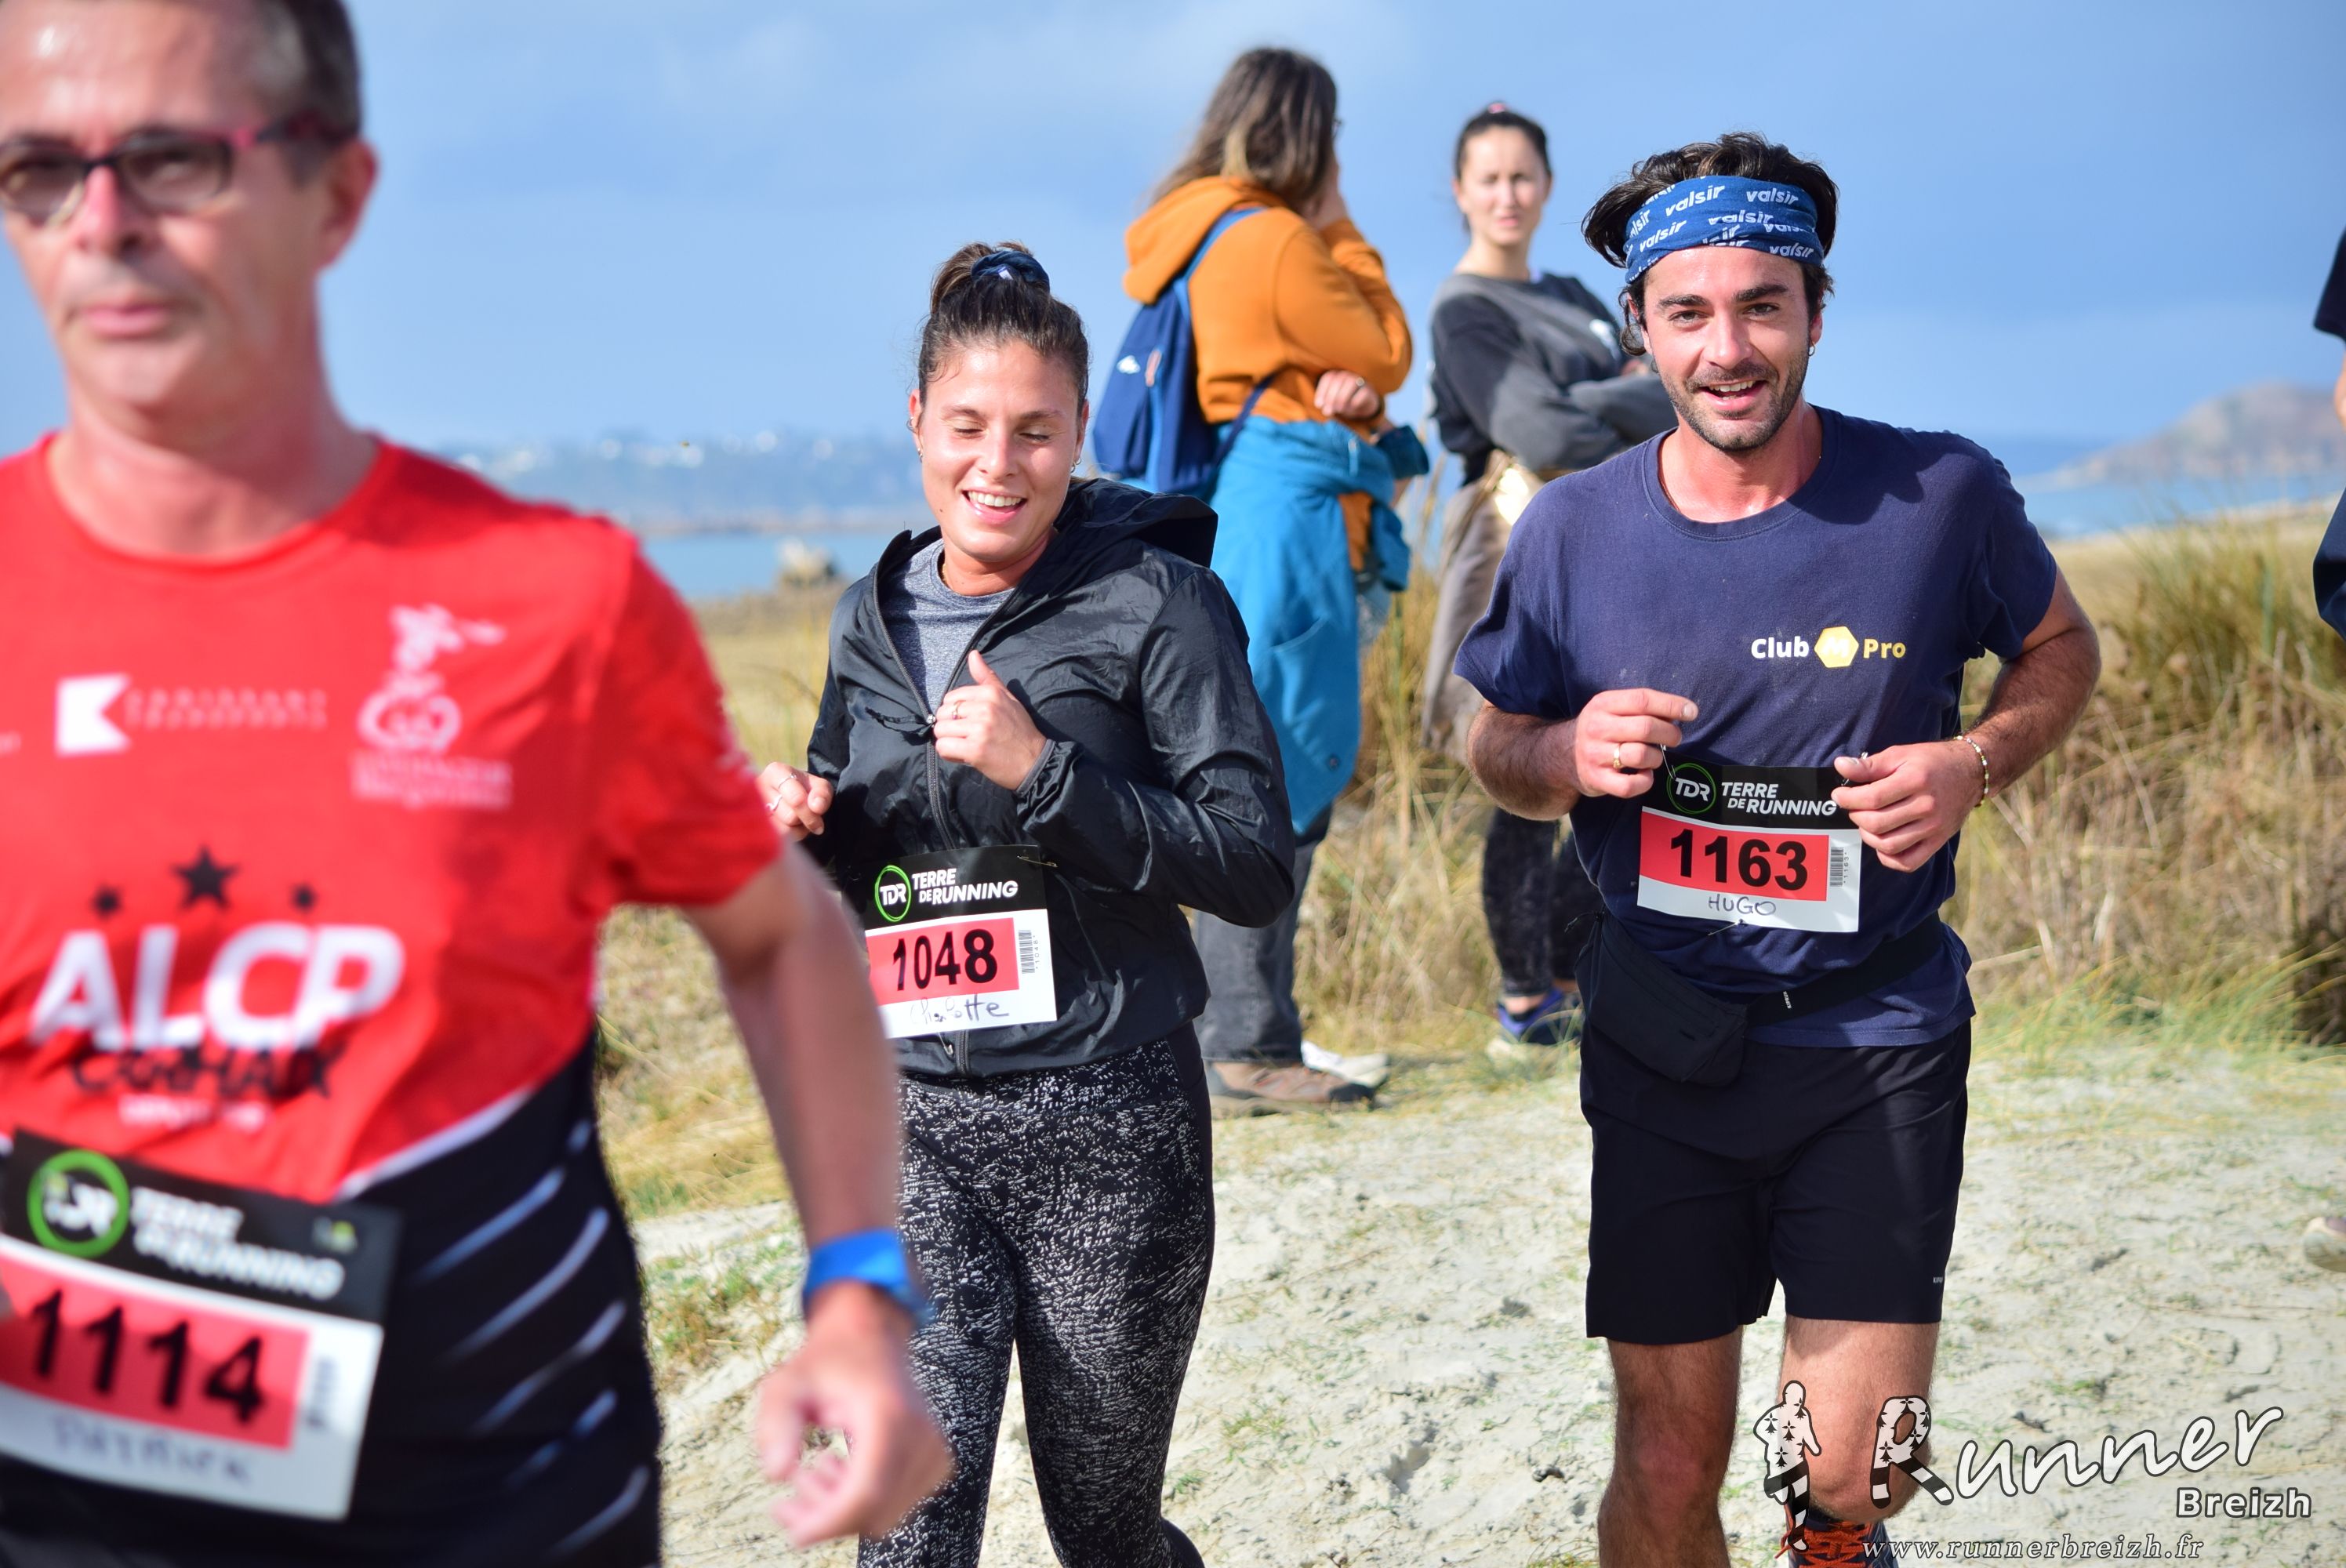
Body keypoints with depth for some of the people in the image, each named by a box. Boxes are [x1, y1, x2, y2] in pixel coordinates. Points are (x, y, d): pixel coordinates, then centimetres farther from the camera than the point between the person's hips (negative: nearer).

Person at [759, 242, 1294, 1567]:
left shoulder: (1154, 601, -5)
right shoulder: (874, 621, 11)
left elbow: (1260, 868, -12)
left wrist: (1041, 772, -19)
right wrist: (804, 826, 0)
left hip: (1106, 1122, -3)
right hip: (910, 1122, 3)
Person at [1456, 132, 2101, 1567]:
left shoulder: (1942, 497, -8)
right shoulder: (1573, 531, -3)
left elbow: (2062, 650, 10)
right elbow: (1498, 752, 10)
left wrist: (1976, 765, -10)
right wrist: (1569, 754, -14)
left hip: (1879, 1044, -1)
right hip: (1665, 1051, 1)